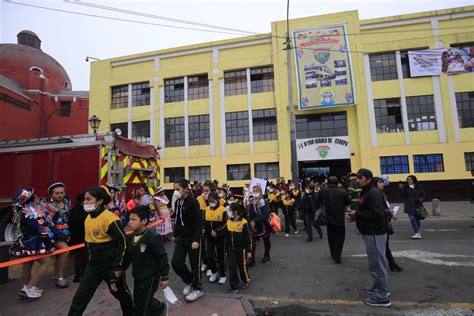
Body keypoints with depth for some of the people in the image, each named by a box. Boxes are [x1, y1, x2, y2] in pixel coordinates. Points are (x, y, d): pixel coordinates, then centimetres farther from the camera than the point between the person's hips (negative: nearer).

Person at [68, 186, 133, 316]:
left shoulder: (110, 218, -24)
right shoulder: (88, 218, 2)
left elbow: (122, 242, -21)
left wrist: (118, 266, -19)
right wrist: (91, 256, 19)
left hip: (111, 264, -6)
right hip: (94, 263, 7)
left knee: (121, 292, 15)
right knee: (80, 296, 6)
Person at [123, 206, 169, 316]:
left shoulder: (152, 238, -23)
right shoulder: (129, 239, -2)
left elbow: (162, 257, -19)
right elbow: (126, 259, 5)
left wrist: (164, 277, -15)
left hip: (150, 277, -8)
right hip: (137, 277, 8)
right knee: (139, 302, 23)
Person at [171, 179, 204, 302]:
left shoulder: (193, 202, -17)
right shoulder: (177, 202, 5)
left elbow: (199, 222, -20)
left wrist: (196, 240, -26)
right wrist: (175, 235, 22)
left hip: (192, 239, -7)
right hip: (181, 238, 7)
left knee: (195, 265, 5)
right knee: (176, 262, 2)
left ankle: (197, 289, 27)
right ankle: (189, 281, 28)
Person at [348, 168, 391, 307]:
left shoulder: (374, 193, -18)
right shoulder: (365, 192, 14)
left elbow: (377, 213, -27)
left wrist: (357, 214, -20)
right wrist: (356, 213, 5)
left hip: (375, 233, -10)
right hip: (370, 232, 10)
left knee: (377, 263, -2)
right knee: (375, 262, 21)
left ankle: (382, 297, 9)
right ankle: (379, 287, 36)